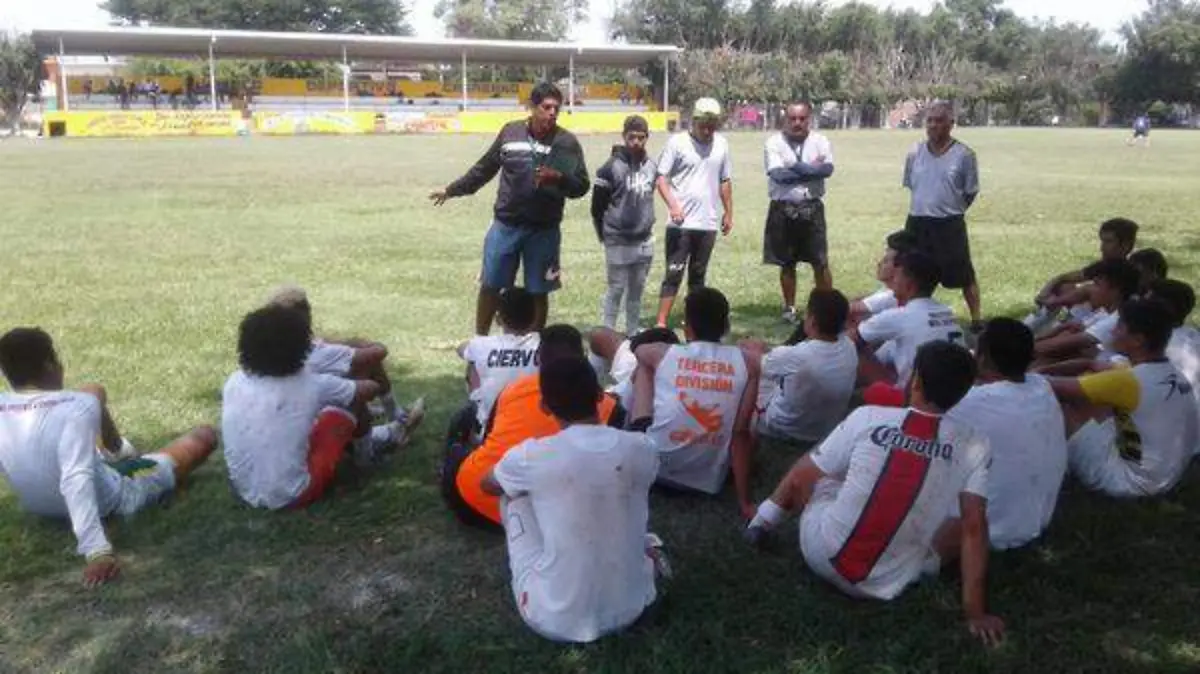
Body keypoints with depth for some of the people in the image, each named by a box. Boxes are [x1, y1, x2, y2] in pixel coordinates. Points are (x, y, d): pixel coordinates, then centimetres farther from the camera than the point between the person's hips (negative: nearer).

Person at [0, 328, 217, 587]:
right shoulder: (76, 405, -32)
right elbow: (76, 481, -43)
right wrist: (97, 550, -48)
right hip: (113, 501, -6)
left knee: (95, 393, 22)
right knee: (205, 436, 7)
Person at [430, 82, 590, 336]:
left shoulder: (567, 142, -5)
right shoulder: (510, 131, 0)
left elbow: (581, 186, -5)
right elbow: (485, 168, 13)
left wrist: (559, 178, -26)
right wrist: (452, 190, 20)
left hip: (544, 229, -1)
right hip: (505, 224, 2)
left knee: (538, 292, 8)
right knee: (489, 286, 10)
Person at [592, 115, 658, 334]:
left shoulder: (652, 166, 4)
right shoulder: (612, 167, -12)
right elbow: (597, 207, -6)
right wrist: (605, 235, 1)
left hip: (645, 241, 5)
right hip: (618, 242, -5)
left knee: (637, 290, 13)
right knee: (616, 289, 1)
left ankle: (634, 333, 23)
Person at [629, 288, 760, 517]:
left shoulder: (662, 354, -3)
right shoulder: (747, 364, -5)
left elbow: (639, 350, 23)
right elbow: (740, 433, -9)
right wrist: (745, 503, -4)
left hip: (653, 465, 0)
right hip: (708, 479, 0)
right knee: (748, 435, 31)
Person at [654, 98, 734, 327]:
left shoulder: (721, 144, 8)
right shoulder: (677, 142, -6)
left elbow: (725, 181, 16)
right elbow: (661, 177, -9)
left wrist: (728, 213, 16)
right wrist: (672, 204, -23)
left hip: (708, 223, 4)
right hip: (681, 223, -4)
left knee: (698, 275, 13)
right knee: (674, 274, -5)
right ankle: (661, 324, -3)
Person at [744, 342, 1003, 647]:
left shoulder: (868, 417, -9)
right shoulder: (974, 446, -9)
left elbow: (802, 477, 1)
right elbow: (975, 530, -11)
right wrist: (975, 612, -4)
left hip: (822, 554, 1)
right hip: (887, 585, -1)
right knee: (964, 526, 22)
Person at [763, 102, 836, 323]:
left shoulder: (820, 141, 2)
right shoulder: (774, 142, -3)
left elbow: (827, 169, -15)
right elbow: (778, 174, -17)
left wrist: (796, 167, -17)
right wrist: (811, 168, -12)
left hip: (812, 209, 1)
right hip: (783, 210, 0)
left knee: (820, 262, 1)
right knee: (787, 264, 9)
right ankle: (789, 308, 21)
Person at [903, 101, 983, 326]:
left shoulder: (964, 155, -8)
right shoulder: (915, 153, 3)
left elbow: (971, 192, 0)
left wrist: (950, 210, 4)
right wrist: (927, 206, 11)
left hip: (950, 225, -4)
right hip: (917, 223, 4)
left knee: (964, 275, 3)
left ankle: (976, 320, 15)